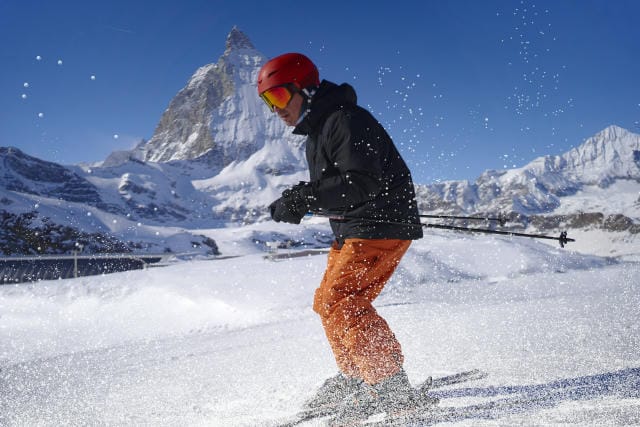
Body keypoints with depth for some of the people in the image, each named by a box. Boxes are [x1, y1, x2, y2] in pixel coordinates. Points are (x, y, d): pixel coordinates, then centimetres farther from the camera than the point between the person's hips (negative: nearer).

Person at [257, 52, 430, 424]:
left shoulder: (348, 120, -18)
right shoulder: (317, 132, 14)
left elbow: (361, 181, -29)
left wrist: (300, 199, -28)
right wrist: (298, 201, 2)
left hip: (382, 225, -11)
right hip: (351, 230, 11)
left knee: (339, 302, -16)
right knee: (328, 303, 15)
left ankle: (391, 387, -10)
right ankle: (356, 378, 29)